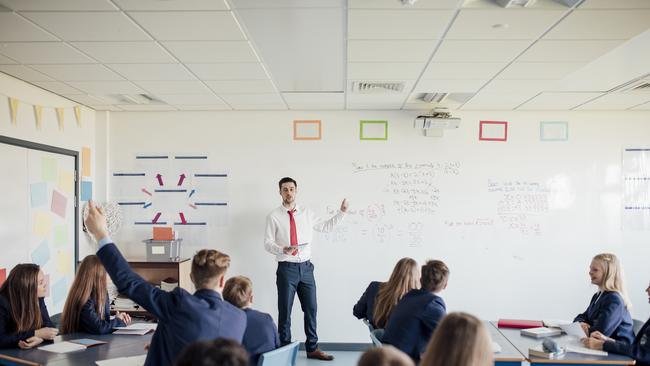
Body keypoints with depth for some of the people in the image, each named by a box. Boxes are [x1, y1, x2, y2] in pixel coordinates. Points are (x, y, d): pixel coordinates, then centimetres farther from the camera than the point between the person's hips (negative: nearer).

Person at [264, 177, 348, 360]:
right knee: (285, 311, 3)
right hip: (287, 268, -4)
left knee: (311, 309, 9)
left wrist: (341, 212, 11)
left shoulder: (307, 213, 9)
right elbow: (268, 243, -5)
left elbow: (326, 227, 19)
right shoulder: (274, 216, -3)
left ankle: (312, 348, 23)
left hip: (306, 267, 4)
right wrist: (283, 249, -23)